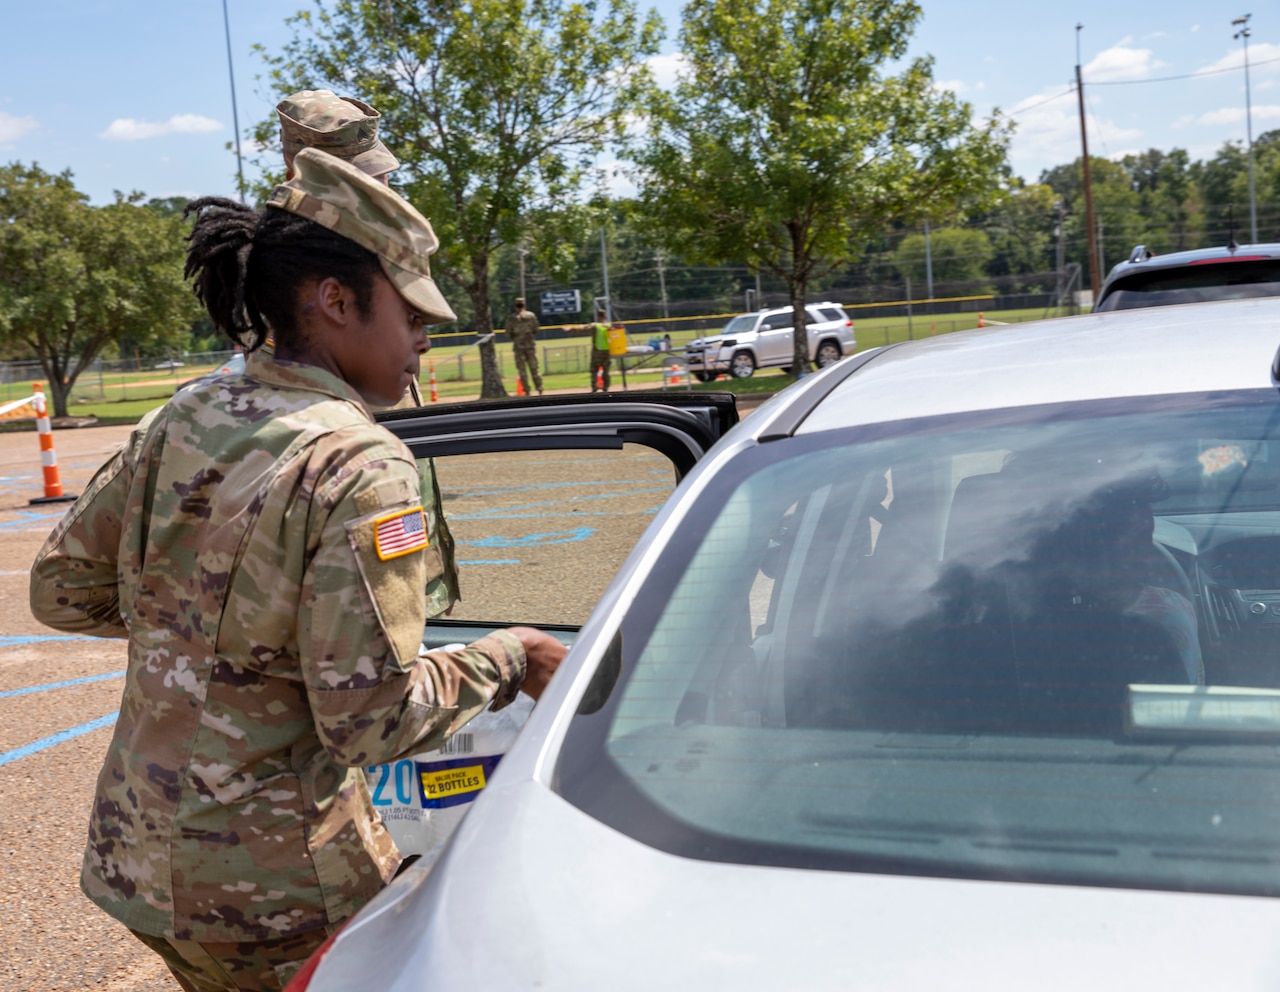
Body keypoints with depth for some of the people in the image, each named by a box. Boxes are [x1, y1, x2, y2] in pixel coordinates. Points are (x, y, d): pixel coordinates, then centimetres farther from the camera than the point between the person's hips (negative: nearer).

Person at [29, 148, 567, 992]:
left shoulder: (179, 422, 1)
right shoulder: (359, 465, -21)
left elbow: (62, 590, 11)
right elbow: (370, 722, -24)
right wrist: (506, 661, -10)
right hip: (270, 890, -7)